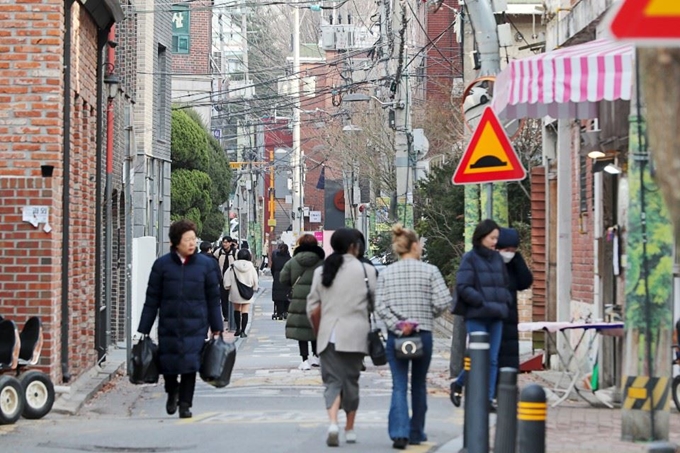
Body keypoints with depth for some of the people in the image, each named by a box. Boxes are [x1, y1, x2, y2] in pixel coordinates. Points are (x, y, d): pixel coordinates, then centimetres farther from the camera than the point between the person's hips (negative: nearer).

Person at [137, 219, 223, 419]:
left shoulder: (205, 264, 0)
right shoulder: (162, 264, -2)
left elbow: (213, 298, 6)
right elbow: (152, 299, 2)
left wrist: (217, 328, 7)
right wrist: (143, 329, 2)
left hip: (195, 326, 0)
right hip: (169, 325, 0)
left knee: (189, 364, -3)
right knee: (168, 363, 4)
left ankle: (185, 403, 13)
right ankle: (172, 392, 35)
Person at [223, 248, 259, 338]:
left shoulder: (232, 268, -8)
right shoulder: (251, 268, -6)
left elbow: (227, 282, -7)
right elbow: (255, 281, 1)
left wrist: (227, 287, 10)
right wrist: (255, 288, 19)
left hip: (235, 293, 0)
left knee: (237, 310, 18)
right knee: (245, 311, 2)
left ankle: (238, 329, 23)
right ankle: (242, 331, -2)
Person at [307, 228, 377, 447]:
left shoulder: (321, 271, 5)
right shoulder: (365, 271, -3)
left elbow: (312, 307, 6)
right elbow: (374, 303, 1)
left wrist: (318, 330, 19)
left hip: (328, 336, 2)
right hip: (355, 335, -1)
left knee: (332, 380, 3)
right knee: (351, 380, 10)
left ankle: (333, 423, -20)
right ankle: (349, 429, 20)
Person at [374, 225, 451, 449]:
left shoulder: (386, 274, 2)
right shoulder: (429, 271, -4)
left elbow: (380, 306, -7)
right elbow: (443, 302, -10)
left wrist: (397, 326, -9)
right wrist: (428, 315, 8)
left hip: (395, 336, 1)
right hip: (423, 334, 0)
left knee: (399, 386, 0)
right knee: (419, 384, 15)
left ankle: (399, 433, -16)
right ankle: (416, 433, 23)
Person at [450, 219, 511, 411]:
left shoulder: (497, 258, 14)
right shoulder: (470, 258, -4)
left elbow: (505, 284, 23)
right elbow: (463, 287, -11)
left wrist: (504, 304, 5)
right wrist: (485, 303, -17)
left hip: (496, 316, 6)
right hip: (476, 316, -6)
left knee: (493, 359, 3)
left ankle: (488, 399, 7)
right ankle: (458, 385, 14)